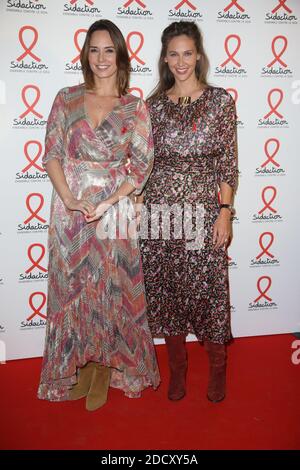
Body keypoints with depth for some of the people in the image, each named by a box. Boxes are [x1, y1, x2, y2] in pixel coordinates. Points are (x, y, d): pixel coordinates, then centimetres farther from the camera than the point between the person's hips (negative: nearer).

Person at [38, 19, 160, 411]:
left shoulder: (135, 107, 1)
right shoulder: (67, 99, 5)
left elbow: (141, 165, -3)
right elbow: (52, 154, 1)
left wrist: (108, 202, -14)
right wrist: (70, 200, -13)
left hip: (114, 208, -1)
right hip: (70, 206, 2)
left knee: (111, 287, 6)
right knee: (72, 286, 9)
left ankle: (106, 364, 28)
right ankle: (80, 364, 30)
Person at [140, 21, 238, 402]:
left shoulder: (221, 100, 2)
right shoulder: (154, 104, 8)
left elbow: (228, 162, -1)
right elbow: (147, 161, 9)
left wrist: (225, 210, -8)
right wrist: (140, 205, 3)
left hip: (204, 206, -2)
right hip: (161, 208, 3)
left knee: (208, 286, 3)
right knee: (166, 287, 8)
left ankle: (217, 367, 25)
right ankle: (177, 366, 27)